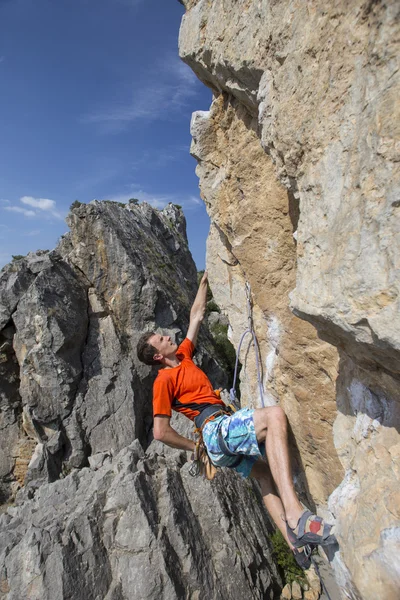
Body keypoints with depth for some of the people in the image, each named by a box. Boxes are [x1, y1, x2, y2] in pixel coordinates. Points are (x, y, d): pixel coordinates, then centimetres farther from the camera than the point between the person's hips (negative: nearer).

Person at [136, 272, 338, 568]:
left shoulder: (183, 356, 18)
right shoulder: (164, 380, -6)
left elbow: (196, 315, 22)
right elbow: (161, 432, -9)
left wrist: (205, 280, 24)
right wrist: (195, 446, 1)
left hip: (225, 433, 10)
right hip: (216, 429, -10)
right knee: (275, 415, -30)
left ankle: (296, 543, 12)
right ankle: (295, 515, -39)